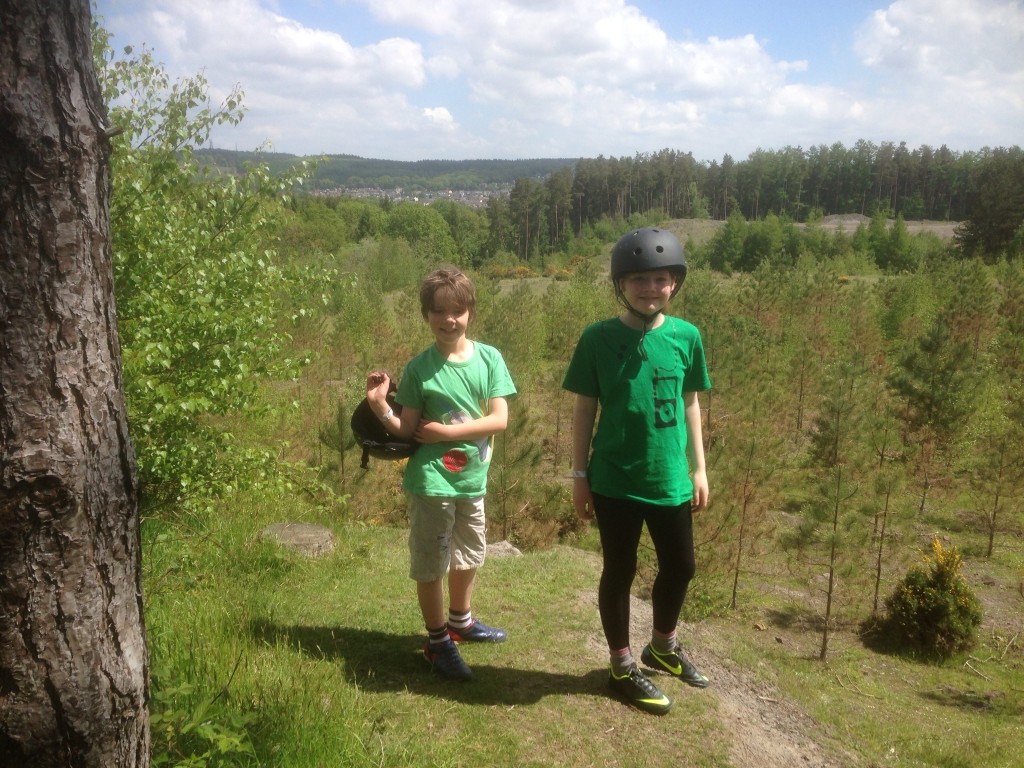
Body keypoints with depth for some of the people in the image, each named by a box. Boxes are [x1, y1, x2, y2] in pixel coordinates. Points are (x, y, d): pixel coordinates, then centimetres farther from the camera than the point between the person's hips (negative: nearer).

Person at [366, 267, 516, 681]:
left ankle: (460, 620, 46)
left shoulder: (489, 358, -5)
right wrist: (380, 406, -25)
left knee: (469, 556, 23)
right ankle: (438, 641, 28)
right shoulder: (420, 367, -10)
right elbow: (407, 430, -7)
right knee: (431, 565, 9)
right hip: (432, 481, -4)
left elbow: (500, 419, -11)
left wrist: (445, 431, -16)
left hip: (473, 478, 4)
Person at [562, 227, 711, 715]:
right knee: (619, 571, 11)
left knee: (680, 568, 18)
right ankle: (623, 668, 30)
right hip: (615, 482, -3)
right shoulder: (598, 339, -9)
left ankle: (663, 648, 44)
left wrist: (699, 468, 8)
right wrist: (580, 475, -3)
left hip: (671, 480, 4)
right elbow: (584, 410, -3)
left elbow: (690, 405, 7)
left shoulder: (686, 337, -3)